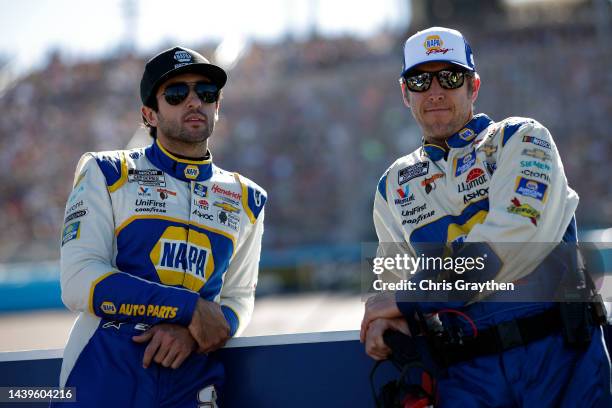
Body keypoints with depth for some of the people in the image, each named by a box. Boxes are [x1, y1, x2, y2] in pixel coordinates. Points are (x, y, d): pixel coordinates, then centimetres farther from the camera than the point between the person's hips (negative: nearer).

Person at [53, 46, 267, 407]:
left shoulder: (246, 200, 12)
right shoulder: (107, 174, 2)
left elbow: (239, 300, 10)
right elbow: (79, 283, -8)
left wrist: (192, 332, -11)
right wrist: (190, 308, -14)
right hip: (102, 377, -2)